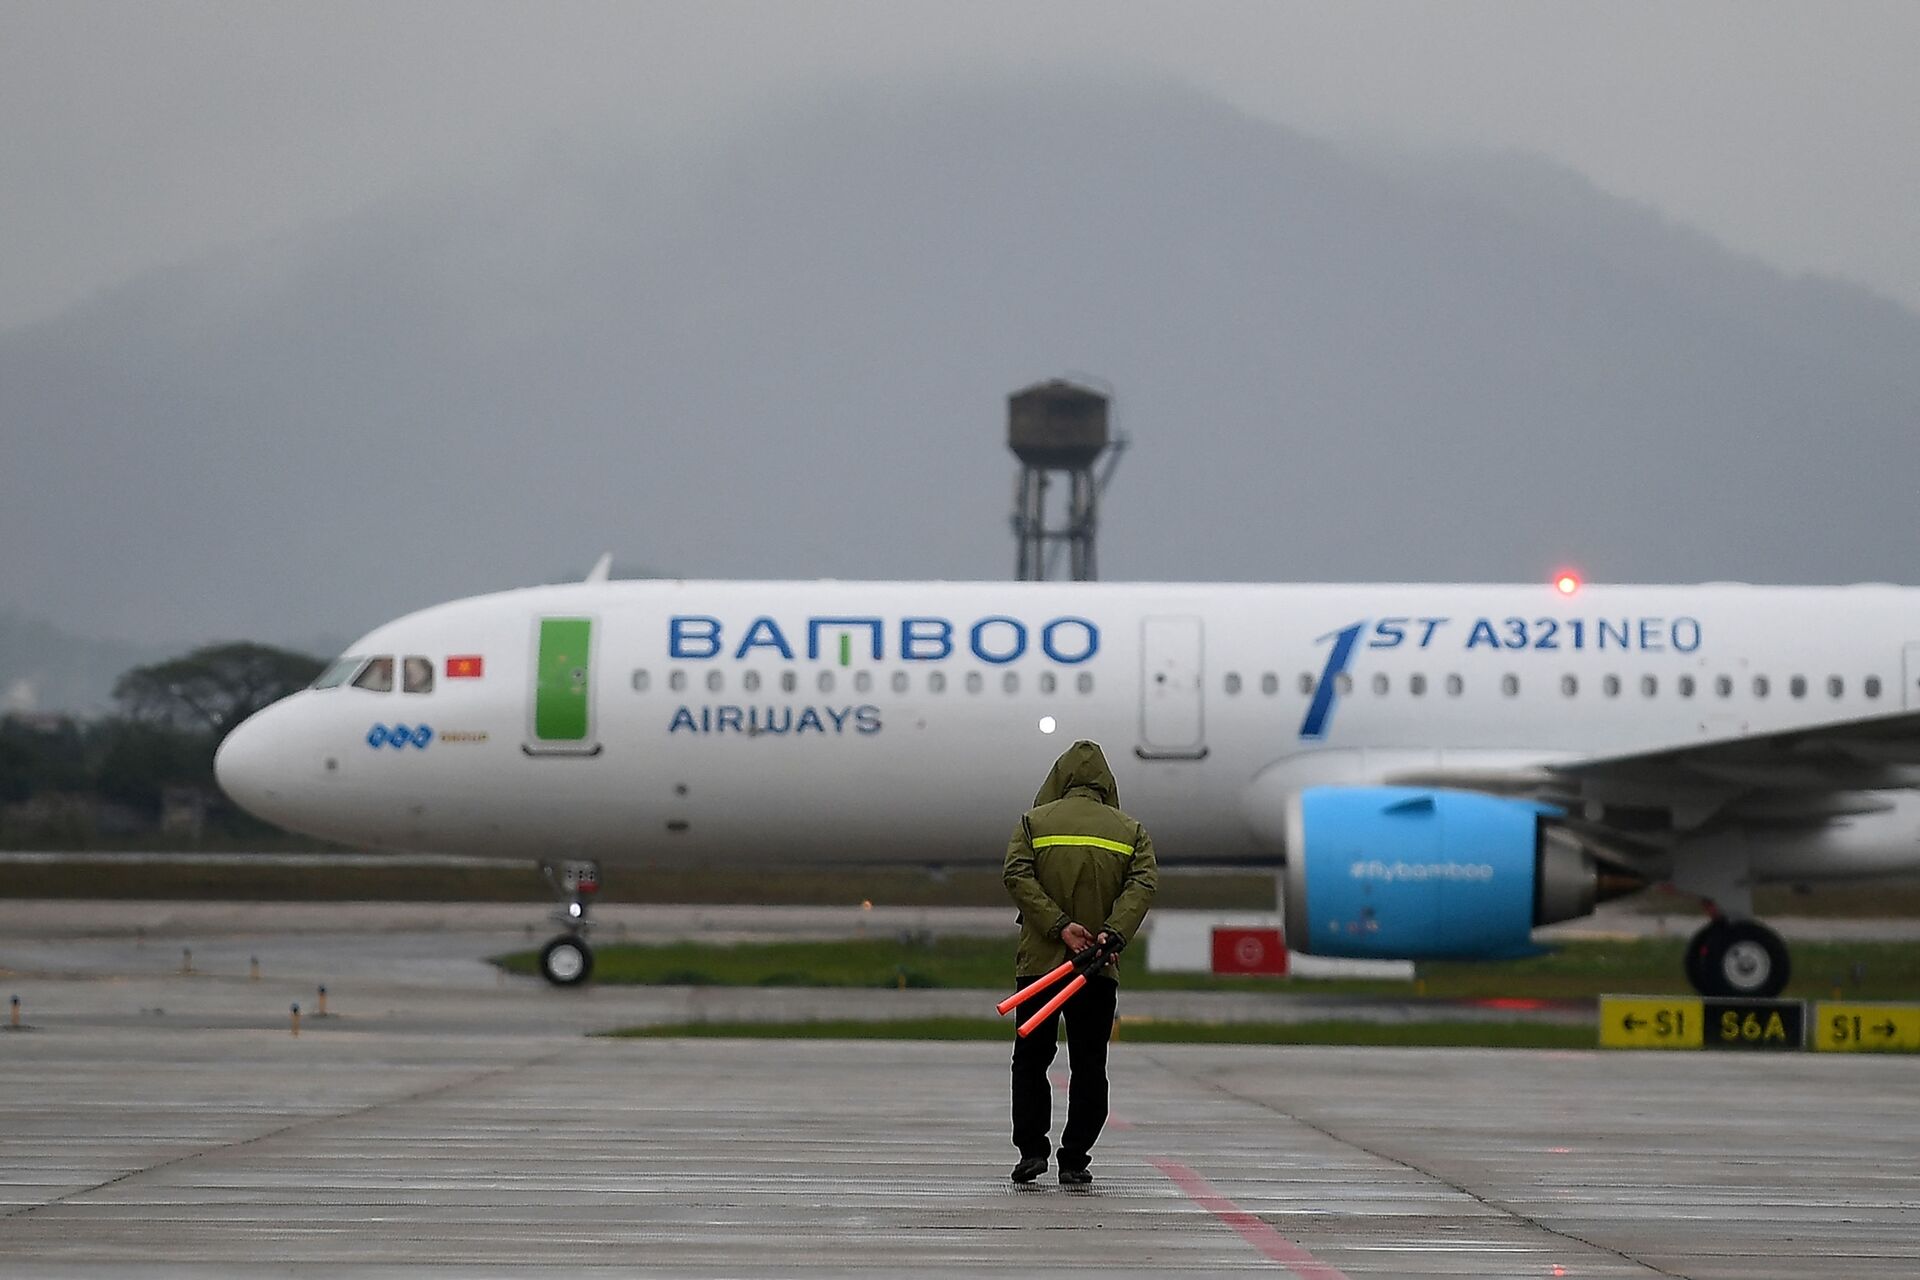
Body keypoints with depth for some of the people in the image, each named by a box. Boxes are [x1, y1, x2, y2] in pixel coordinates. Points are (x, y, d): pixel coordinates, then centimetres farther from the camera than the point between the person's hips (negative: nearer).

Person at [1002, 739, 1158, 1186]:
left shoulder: (1033, 822, 4)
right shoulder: (1130, 830, 8)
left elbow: (1018, 876, -11)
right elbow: (1144, 882, -7)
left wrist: (1060, 926, -15)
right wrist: (1114, 933, -17)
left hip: (1039, 961, -1)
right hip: (1100, 970, 1)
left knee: (1031, 1057, 11)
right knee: (1089, 1065, 6)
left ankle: (1031, 1147, 1)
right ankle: (1074, 1161, 2)